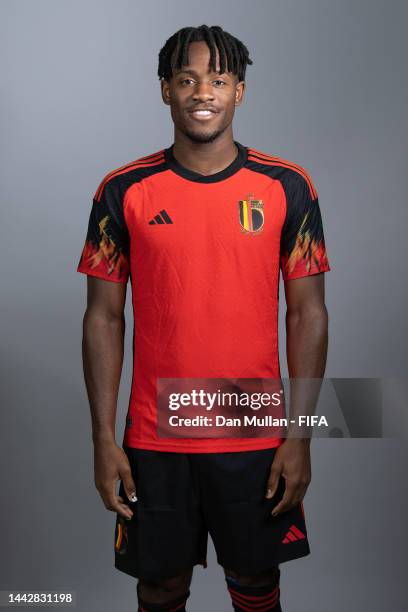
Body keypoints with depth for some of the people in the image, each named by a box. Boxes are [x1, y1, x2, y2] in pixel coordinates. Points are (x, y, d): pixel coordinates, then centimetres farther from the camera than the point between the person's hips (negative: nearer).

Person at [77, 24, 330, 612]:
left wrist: (300, 436, -5)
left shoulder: (287, 187, -4)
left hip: (256, 438, 0)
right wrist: (103, 438, -3)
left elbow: (308, 313, -2)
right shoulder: (123, 191, -3)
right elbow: (104, 317, -1)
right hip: (154, 440, 1)